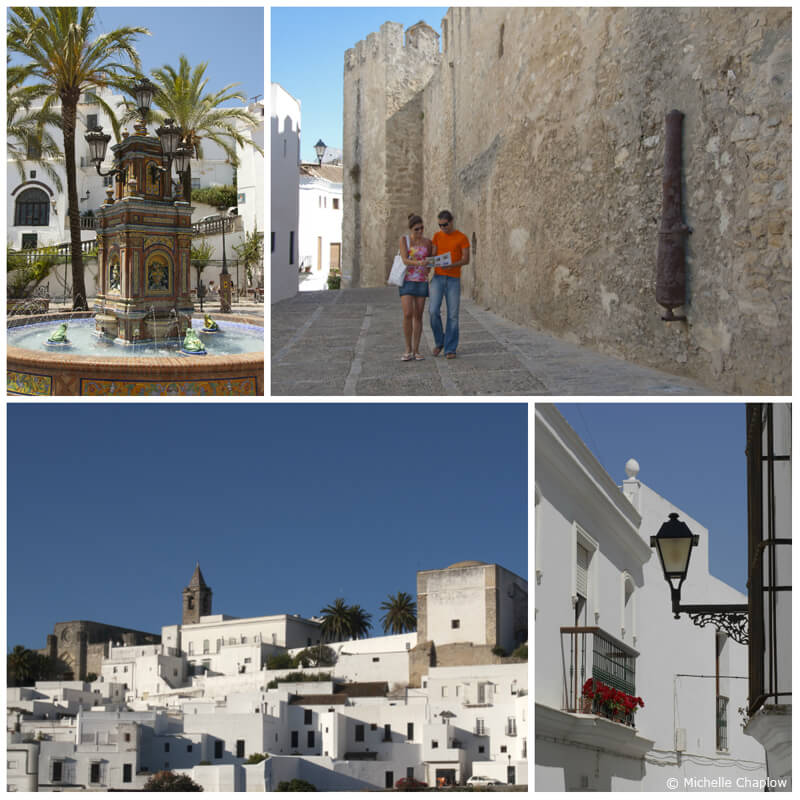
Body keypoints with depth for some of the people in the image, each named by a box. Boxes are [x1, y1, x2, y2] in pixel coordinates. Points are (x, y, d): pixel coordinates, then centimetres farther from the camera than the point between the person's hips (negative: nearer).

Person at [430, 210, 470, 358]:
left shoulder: (462, 238, -1)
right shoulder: (437, 236, 8)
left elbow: (466, 260, -5)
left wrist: (452, 265, -23)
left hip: (454, 280, -2)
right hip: (437, 278, 2)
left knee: (453, 315, -3)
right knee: (434, 311, -11)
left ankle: (450, 349, 3)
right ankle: (439, 341, 11)